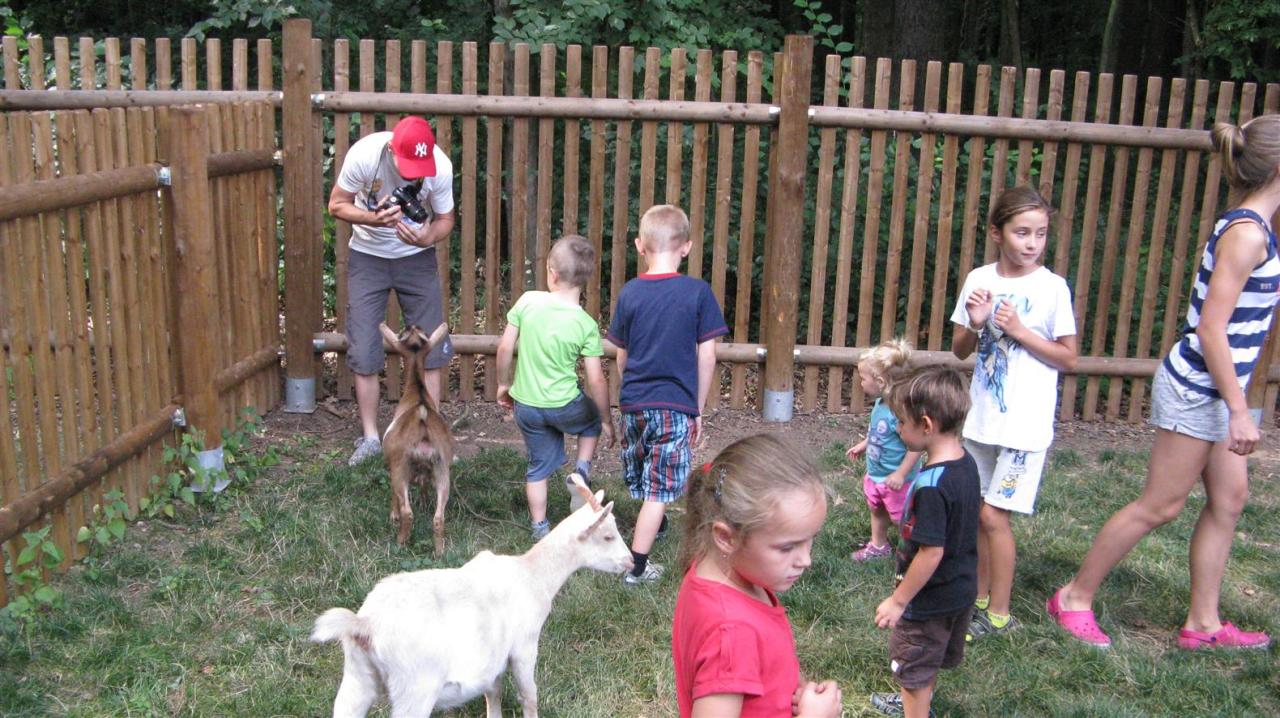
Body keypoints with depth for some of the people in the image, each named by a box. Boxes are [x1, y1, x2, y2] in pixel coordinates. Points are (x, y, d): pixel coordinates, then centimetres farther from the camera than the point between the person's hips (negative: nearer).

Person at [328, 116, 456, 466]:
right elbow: (336, 205, -13)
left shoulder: (441, 166, -23)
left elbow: (446, 219, -8)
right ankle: (370, 437, 14)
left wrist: (428, 236, -31)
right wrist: (374, 218, -32)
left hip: (417, 257, 1)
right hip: (368, 256, 0)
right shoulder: (364, 154, -25)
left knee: (431, 346, -1)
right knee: (363, 352, -1)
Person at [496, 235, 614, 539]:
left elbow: (505, 348, -7)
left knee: (539, 464, 20)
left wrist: (504, 384, 11)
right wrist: (606, 422, 2)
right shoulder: (586, 325, -15)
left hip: (525, 405, 2)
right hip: (565, 406, -2)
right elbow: (596, 380, -12)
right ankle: (580, 474, 12)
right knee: (593, 418, 29)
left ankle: (539, 526, 28)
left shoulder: (528, 301, -12)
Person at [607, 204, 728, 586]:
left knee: (643, 479, 23)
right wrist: (698, 409, 4)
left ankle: (657, 524, 49)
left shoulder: (630, 293, -1)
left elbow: (621, 356, 7)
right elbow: (706, 357, -6)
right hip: (676, 405, -4)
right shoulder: (698, 292, -9)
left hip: (633, 402, 4)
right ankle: (637, 565, 6)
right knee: (660, 488, 4)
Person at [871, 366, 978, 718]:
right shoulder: (966, 462, -4)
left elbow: (931, 553, -30)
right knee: (929, 661, 29)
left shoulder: (930, 485, -32)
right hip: (962, 589, 9)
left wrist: (899, 600, -20)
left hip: (929, 598, -9)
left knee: (914, 668, 11)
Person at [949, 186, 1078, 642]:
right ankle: (980, 597, 29)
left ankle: (1000, 614, 10)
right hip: (981, 415, 5)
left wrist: (1019, 331, -16)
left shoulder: (1051, 287, -9)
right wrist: (975, 325, -13)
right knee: (978, 512, 12)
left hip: (1025, 421, -4)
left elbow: (1069, 358, -5)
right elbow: (960, 350, 7)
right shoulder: (979, 280, 2)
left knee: (993, 514, -4)